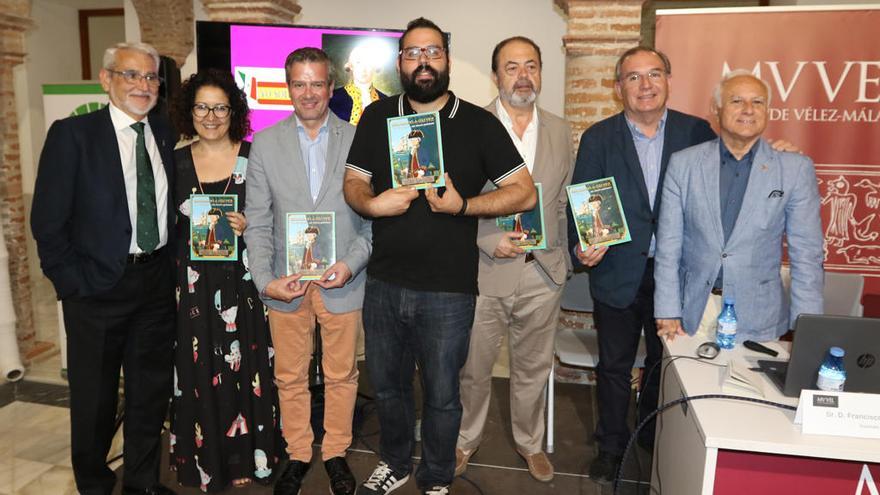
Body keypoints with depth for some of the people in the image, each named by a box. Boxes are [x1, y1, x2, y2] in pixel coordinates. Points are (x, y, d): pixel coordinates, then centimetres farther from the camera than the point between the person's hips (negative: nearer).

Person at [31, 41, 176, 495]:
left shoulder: (165, 134, 6)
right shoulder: (72, 134, -8)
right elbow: (47, 220, -9)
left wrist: (173, 263, 0)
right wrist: (74, 283, -11)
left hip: (157, 282, 4)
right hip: (98, 284, -4)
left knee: (152, 390, 16)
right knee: (95, 398, 12)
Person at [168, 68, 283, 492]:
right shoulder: (176, 162, 6)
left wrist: (248, 227, -14)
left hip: (243, 281, -2)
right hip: (194, 285, 2)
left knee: (246, 369, 4)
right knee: (200, 373, 7)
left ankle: (251, 454, 23)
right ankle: (206, 461, 25)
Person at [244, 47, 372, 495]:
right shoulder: (265, 143, 2)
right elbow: (258, 223, 1)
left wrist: (351, 264, -13)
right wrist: (265, 280, -10)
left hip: (342, 280, -1)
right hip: (286, 283, 1)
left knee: (341, 375, 12)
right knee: (290, 378, 13)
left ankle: (336, 453, 32)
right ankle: (297, 454, 33)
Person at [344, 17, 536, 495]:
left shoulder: (479, 124, -3)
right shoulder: (377, 116, 6)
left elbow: (525, 192, -6)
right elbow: (353, 184, 8)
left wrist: (462, 205, -19)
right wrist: (372, 203, -15)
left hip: (448, 290, -3)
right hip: (384, 283, 3)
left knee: (441, 395, 11)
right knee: (387, 384, 19)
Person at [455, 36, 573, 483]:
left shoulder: (560, 130, 6)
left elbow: (564, 201, 12)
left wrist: (564, 257, 6)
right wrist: (489, 240, -16)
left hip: (543, 273, 3)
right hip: (484, 270, -3)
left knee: (533, 369, 18)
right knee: (474, 369, 13)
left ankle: (530, 442, 40)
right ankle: (466, 440, 37)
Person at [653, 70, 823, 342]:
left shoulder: (796, 169, -3)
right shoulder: (683, 163, -2)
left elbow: (806, 255, -2)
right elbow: (669, 245, -1)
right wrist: (668, 312, -4)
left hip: (758, 316, 0)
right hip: (694, 311, 1)